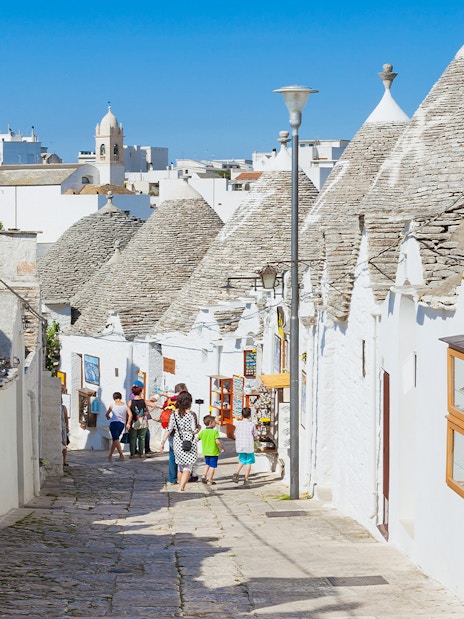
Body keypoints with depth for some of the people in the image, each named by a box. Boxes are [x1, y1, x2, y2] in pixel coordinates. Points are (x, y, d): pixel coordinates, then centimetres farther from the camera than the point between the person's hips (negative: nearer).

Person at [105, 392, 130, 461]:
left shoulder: (112, 406, 0)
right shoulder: (125, 405, 6)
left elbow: (107, 414, 15)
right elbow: (130, 414, -3)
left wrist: (108, 417, 37)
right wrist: (128, 423, 2)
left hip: (114, 423, -4)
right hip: (122, 424, 4)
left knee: (116, 439, -7)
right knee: (115, 440, 16)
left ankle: (121, 454, -23)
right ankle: (110, 455, 21)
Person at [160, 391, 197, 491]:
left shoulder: (174, 414, 0)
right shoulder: (190, 414, -11)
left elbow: (169, 429, 0)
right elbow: (194, 431, -11)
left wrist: (163, 442, 5)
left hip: (177, 442, 4)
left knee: (180, 465, 19)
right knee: (188, 467, -1)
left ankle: (180, 484, 27)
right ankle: (182, 487, -14)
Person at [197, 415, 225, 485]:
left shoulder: (203, 432, 0)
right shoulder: (215, 432, -15)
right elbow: (217, 442, -23)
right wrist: (222, 448, -10)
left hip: (206, 452, 5)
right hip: (214, 452, -5)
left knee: (207, 464, 26)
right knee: (212, 466, 4)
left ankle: (204, 475, 12)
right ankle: (209, 481, 6)